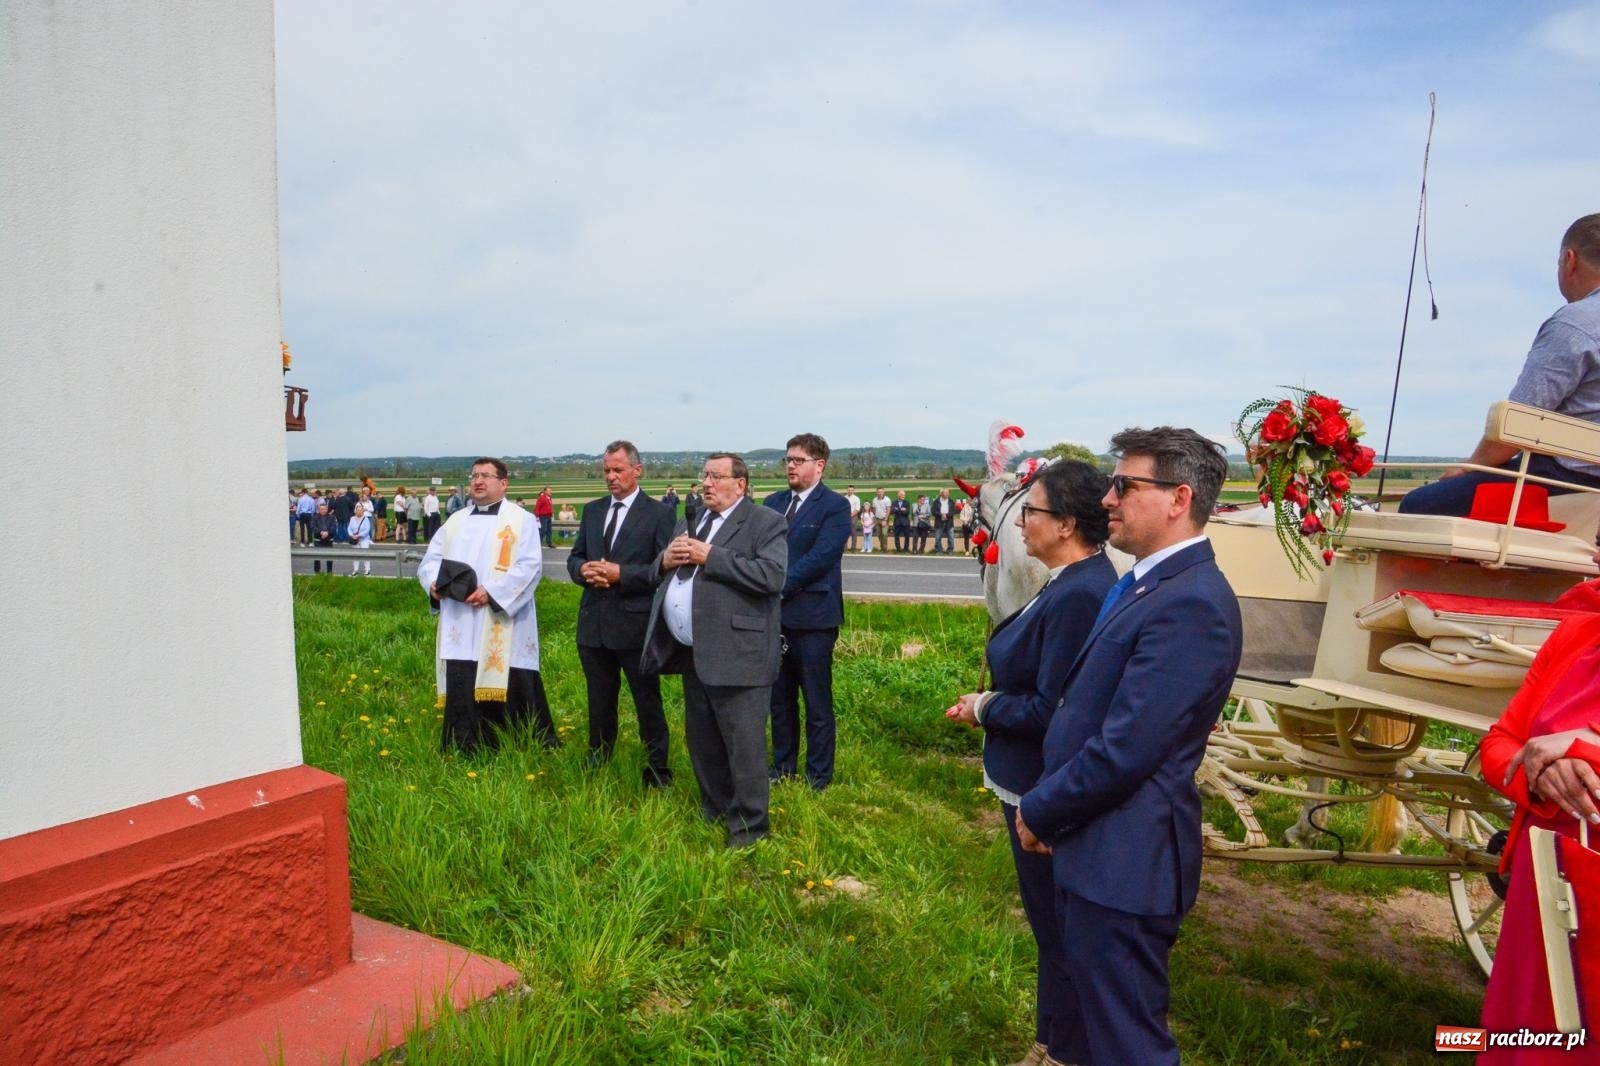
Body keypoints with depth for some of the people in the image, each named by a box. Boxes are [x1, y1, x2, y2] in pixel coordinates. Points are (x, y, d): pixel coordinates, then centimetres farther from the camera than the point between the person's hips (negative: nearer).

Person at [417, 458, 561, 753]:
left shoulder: (521, 520, 1)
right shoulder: (456, 521, 18)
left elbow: (529, 566, -11)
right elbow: (430, 559, 16)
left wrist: (492, 592, -21)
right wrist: (433, 582, -7)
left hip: (501, 626, -5)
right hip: (460, 624, 5)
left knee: (509, 691, -2)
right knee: (461, 693, 4)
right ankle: (464, 756, 14)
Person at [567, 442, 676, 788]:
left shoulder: (658, 514, -6)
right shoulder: (592, 510, 11)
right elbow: (574, 558, 14)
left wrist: (620, 573, -20)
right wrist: (583, 570, -8)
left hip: (635, 625, -5)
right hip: (594, 625, 5)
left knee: (648, 703, 6)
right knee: (599, 704, 18)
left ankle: (657, 776, 18)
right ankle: (596, 769, 33)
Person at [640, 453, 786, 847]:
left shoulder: (765, 522, -6)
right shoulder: (690, 521, 18)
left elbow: (772, 576, -21)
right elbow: (660, 573, 21)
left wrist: (710, 557, -19)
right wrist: (666, 559, -4)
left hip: (736, 655, -8)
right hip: (692, 653, 8)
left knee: (744, 747, -1)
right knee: (702, 743, 19)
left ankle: (748, 828, 12)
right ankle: (714, 811, 36)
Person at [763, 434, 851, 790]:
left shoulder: (835, 506, -6)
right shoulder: (774, 502, 13)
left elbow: (820, 557, -16)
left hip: (812, 616, -6)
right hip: (774, 614, 6)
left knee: (817, 701, 3)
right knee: (779, 697, 15)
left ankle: (819, 776, 15)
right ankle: (783, 765, 30)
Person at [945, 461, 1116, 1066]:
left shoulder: (1078, 596, -28)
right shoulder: (1077, 581, 4)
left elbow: (1051, 710, -27)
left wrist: (984, 708, -13)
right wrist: (992, 702, -1)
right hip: (1042, 784, 10)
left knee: (1058, 928, 9)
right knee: (1056, 921, 24)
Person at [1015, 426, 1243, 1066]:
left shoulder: (1191, 603, -23)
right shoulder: (1146, 583, 9)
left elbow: (1123, 751, -26)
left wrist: (1039, 814, -11)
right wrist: (1048, 808, 4)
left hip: (1123, 862, -10)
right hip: (1096, 848, 10)